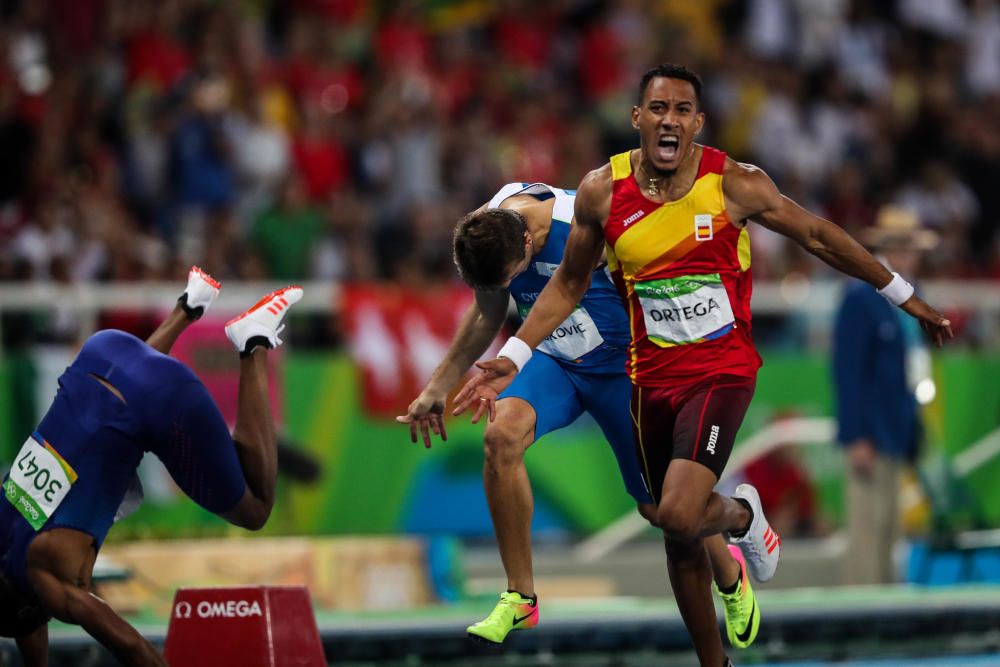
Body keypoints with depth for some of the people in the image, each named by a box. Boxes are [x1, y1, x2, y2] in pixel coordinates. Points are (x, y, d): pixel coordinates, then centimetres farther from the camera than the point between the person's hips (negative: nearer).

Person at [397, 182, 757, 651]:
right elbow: (488, 315, 5)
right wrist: (437, 388, 8)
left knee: (659, 507, 4)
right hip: (553, 361, 4)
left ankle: (729, 577, 38)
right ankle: (520, 599, -17)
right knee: (501, 435, -27)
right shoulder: (483, 236, -15)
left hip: (619, 363, -4)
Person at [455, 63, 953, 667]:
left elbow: (818, 236, 1)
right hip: (653, 377, 3)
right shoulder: (603, 192, -5)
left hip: (723, 368, -3)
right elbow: (569, 284, 9)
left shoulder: (734, 184, -11)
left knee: (679, 516, -23)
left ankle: (744, 515, 13)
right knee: (680, 540, 10)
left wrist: (905, 298, 7)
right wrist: (513, 357, 2)